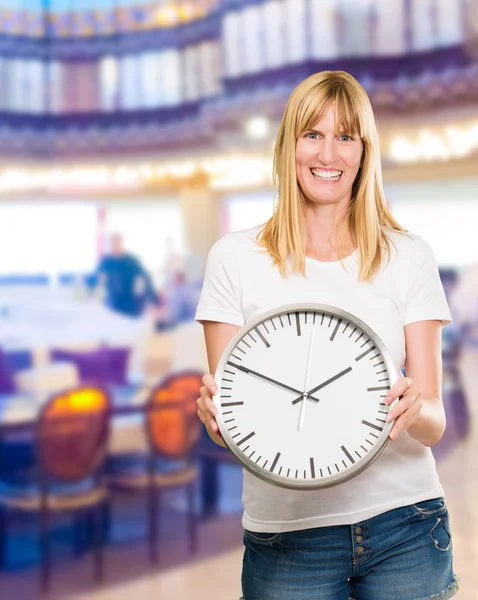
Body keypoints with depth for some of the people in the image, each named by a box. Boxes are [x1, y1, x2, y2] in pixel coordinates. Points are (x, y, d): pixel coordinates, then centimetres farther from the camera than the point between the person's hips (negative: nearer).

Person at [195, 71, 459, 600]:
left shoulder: (409, 258, 0)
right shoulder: (235, 258, -2)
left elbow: (434, 424, -1)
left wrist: (415, 411, -23)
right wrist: (214, 412, -21)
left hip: (404, 523, 1)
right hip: (287, 531, -1)